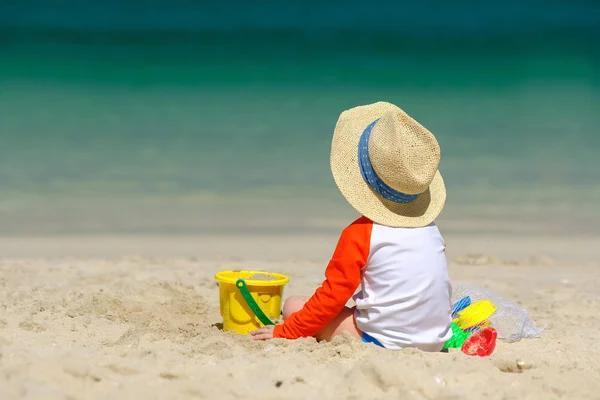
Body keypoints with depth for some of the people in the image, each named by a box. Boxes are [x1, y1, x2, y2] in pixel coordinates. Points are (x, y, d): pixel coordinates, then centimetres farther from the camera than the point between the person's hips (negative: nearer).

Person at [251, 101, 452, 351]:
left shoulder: (361, 232, -8)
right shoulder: (430, 227, 10)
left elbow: (334, 294, -8)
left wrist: (285, 332, 1)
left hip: (387, 341, -7)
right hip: (435, 343, 7)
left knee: (293, 305, 1)